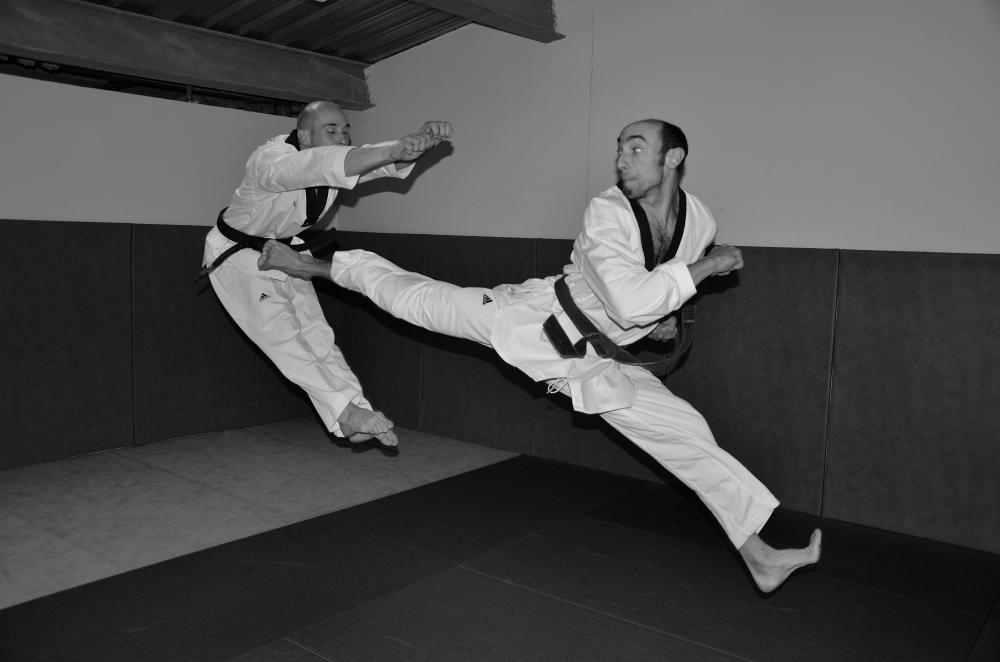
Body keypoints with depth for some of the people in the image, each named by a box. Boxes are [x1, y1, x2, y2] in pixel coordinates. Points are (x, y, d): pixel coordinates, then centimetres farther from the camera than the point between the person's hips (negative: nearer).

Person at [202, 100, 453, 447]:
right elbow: (324, 165, -52)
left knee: (316, 334, 2)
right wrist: (394, 149, -61)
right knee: (283, 336, -16)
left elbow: (389, 163, -25)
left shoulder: (339, 157, -10)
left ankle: (358, 418, 0)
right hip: (238, 254, -6)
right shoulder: (271, 160, -32)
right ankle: (348, 410, -17)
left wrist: (420, 141, -47)